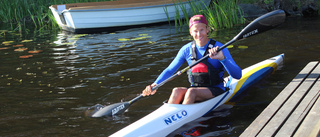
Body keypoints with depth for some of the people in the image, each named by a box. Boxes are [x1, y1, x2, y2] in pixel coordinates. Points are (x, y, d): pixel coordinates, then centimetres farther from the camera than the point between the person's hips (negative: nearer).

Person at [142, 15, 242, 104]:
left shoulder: (219, 48, -8)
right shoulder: (187, 50, 3)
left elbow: (238, 75, -17)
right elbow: (169, 70, 6)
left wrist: (222, 58, -34)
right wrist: (155, 85, -12)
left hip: (216, 90, -3)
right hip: (195, 89, 3)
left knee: (192, 92, -33)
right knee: (177, 91, -28)